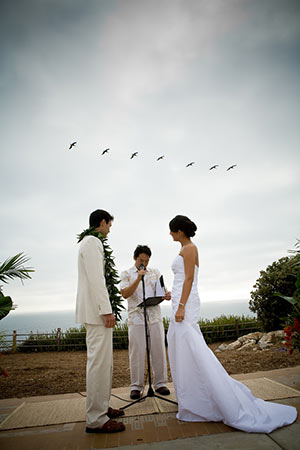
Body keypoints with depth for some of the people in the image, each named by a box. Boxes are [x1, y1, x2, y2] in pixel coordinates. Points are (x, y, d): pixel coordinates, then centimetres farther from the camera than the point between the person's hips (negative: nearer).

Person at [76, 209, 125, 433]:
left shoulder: (88, 242, 21)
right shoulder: (93, 242, -12)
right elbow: (96, 279, -21)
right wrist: (106, 311, -21)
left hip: (95, 311, 11)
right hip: (97, 311, -11)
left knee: (103, 361, 16)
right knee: (99, 361, -6)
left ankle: (102, 407, 26)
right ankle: (96, 419, 3)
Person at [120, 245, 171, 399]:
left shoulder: (155, 272, 14)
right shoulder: (126, 274, 5)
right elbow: (125, 294, -7)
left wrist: (167, 295, -8)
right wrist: (138, 279, -16)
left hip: (155, 316, 3)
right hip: (136, 318, -3)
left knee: (158, 350, 7)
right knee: (137, 352, 2)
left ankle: (160, 383, 20)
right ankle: (136, 386, 16)